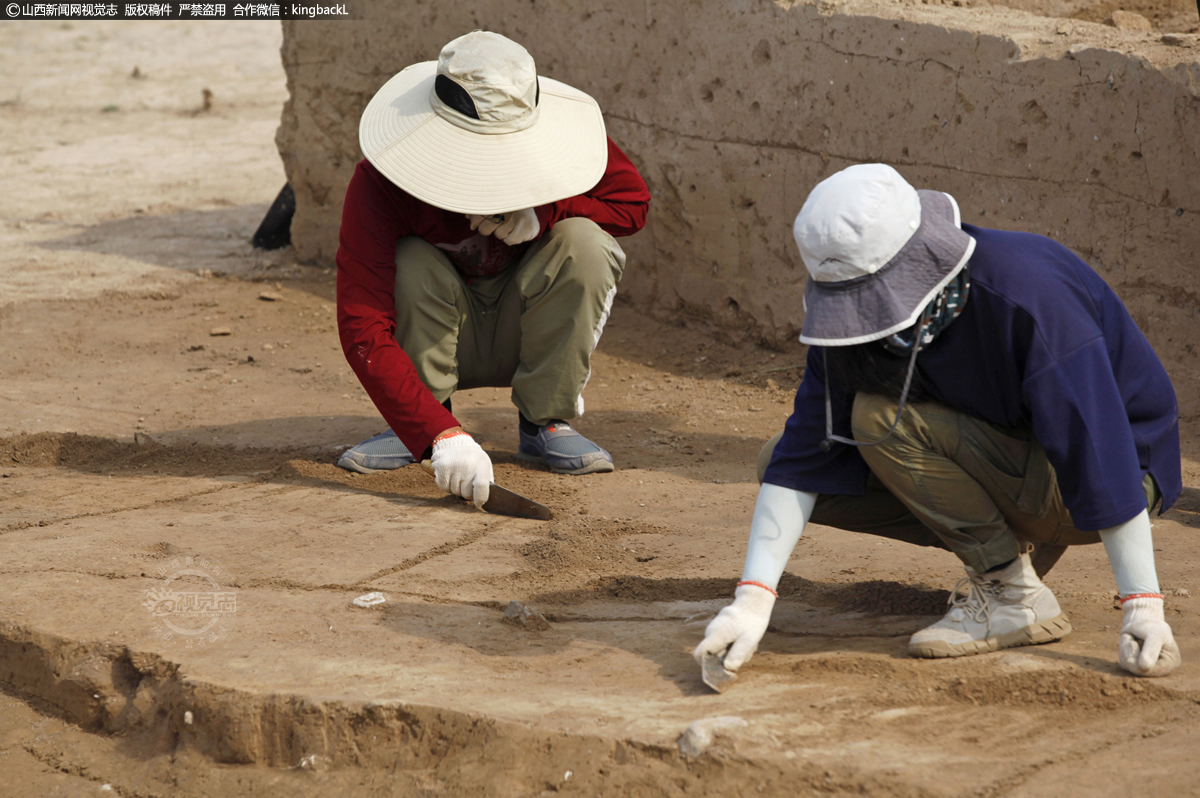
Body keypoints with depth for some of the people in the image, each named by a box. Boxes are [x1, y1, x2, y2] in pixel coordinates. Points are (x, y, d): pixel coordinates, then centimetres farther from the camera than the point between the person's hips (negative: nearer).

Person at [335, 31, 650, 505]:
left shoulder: (557, 135, -21)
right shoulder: (380, 184, -30)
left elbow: (633, 202, -8)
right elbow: (362, 329, -37)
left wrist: (544, 213, -29)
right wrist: (442, 434, -49)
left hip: (523, 336, 2)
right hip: (438, 341, -2)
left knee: (585, 242, -26)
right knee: (412, 265, -33)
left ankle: (545, 421, -11)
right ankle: (419, 426, -10)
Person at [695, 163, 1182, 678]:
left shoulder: (1027, 294, -31)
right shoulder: (856, 307, -11)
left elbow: (1100, 452, -32)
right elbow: (802, 457, -11)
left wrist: (1143, 609, -32)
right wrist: (752, 600, -21)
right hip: (1007, 453, 8)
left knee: (883, 417, -26)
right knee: (779, 463, -3)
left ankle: (1016, 595, -13)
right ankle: (1018, 544, 5)